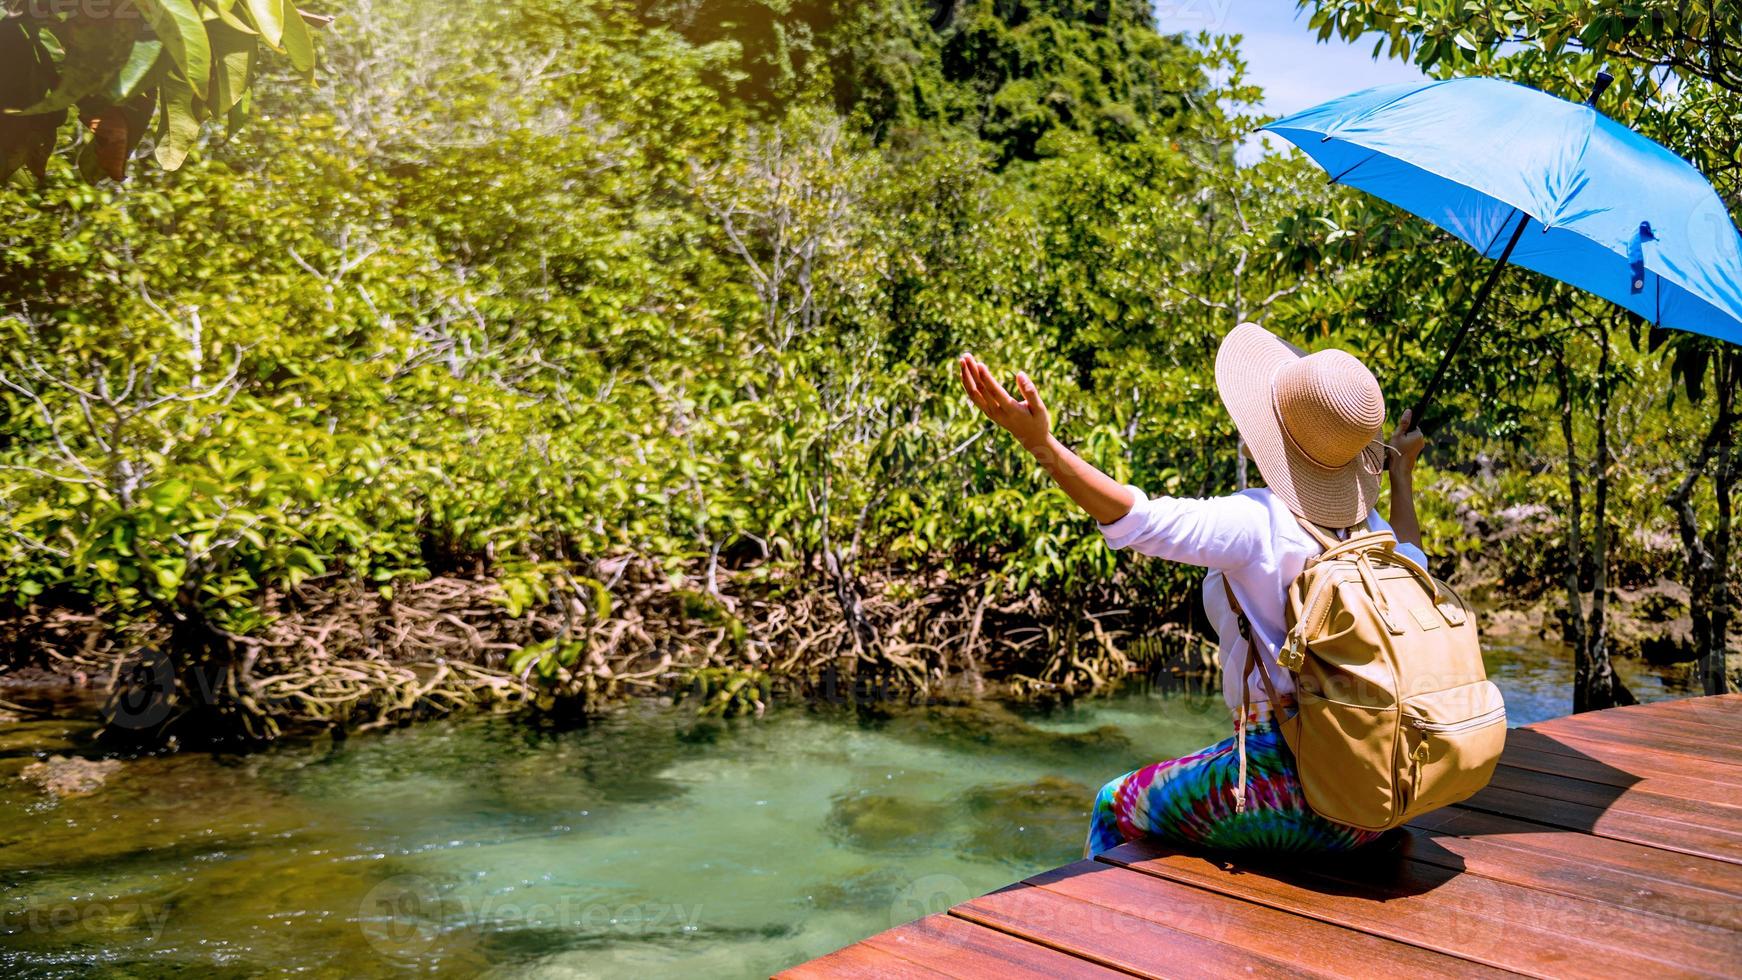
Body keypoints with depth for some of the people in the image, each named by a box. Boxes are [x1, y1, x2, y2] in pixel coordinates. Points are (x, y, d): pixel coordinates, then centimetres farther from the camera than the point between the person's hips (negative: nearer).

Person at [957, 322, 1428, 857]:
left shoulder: (1258, 521, -18)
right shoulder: (1364, 524, 5)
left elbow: (1144, 520, -33)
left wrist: (1042, 444, -42)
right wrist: (1402, 475, 40)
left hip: (1291, 782, -8)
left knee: (1114, 809, 16)